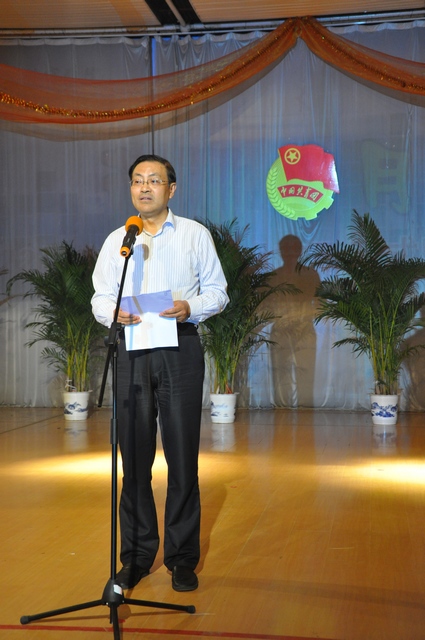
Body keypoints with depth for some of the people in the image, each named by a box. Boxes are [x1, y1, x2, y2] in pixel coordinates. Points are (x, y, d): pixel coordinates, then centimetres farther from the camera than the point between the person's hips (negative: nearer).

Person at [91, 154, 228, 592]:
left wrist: (191, 306, -13)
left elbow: (218, 291, 7)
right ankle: (136, 555, 15)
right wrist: (115, 312, -10)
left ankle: (182, 558, 9)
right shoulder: (116, 240, 15)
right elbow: (100, 297, 12)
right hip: (132, 349, 2)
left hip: (179, 347, -2)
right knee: (134, 455, 3)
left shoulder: (195, 235, 9)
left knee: (182, 456, -2)